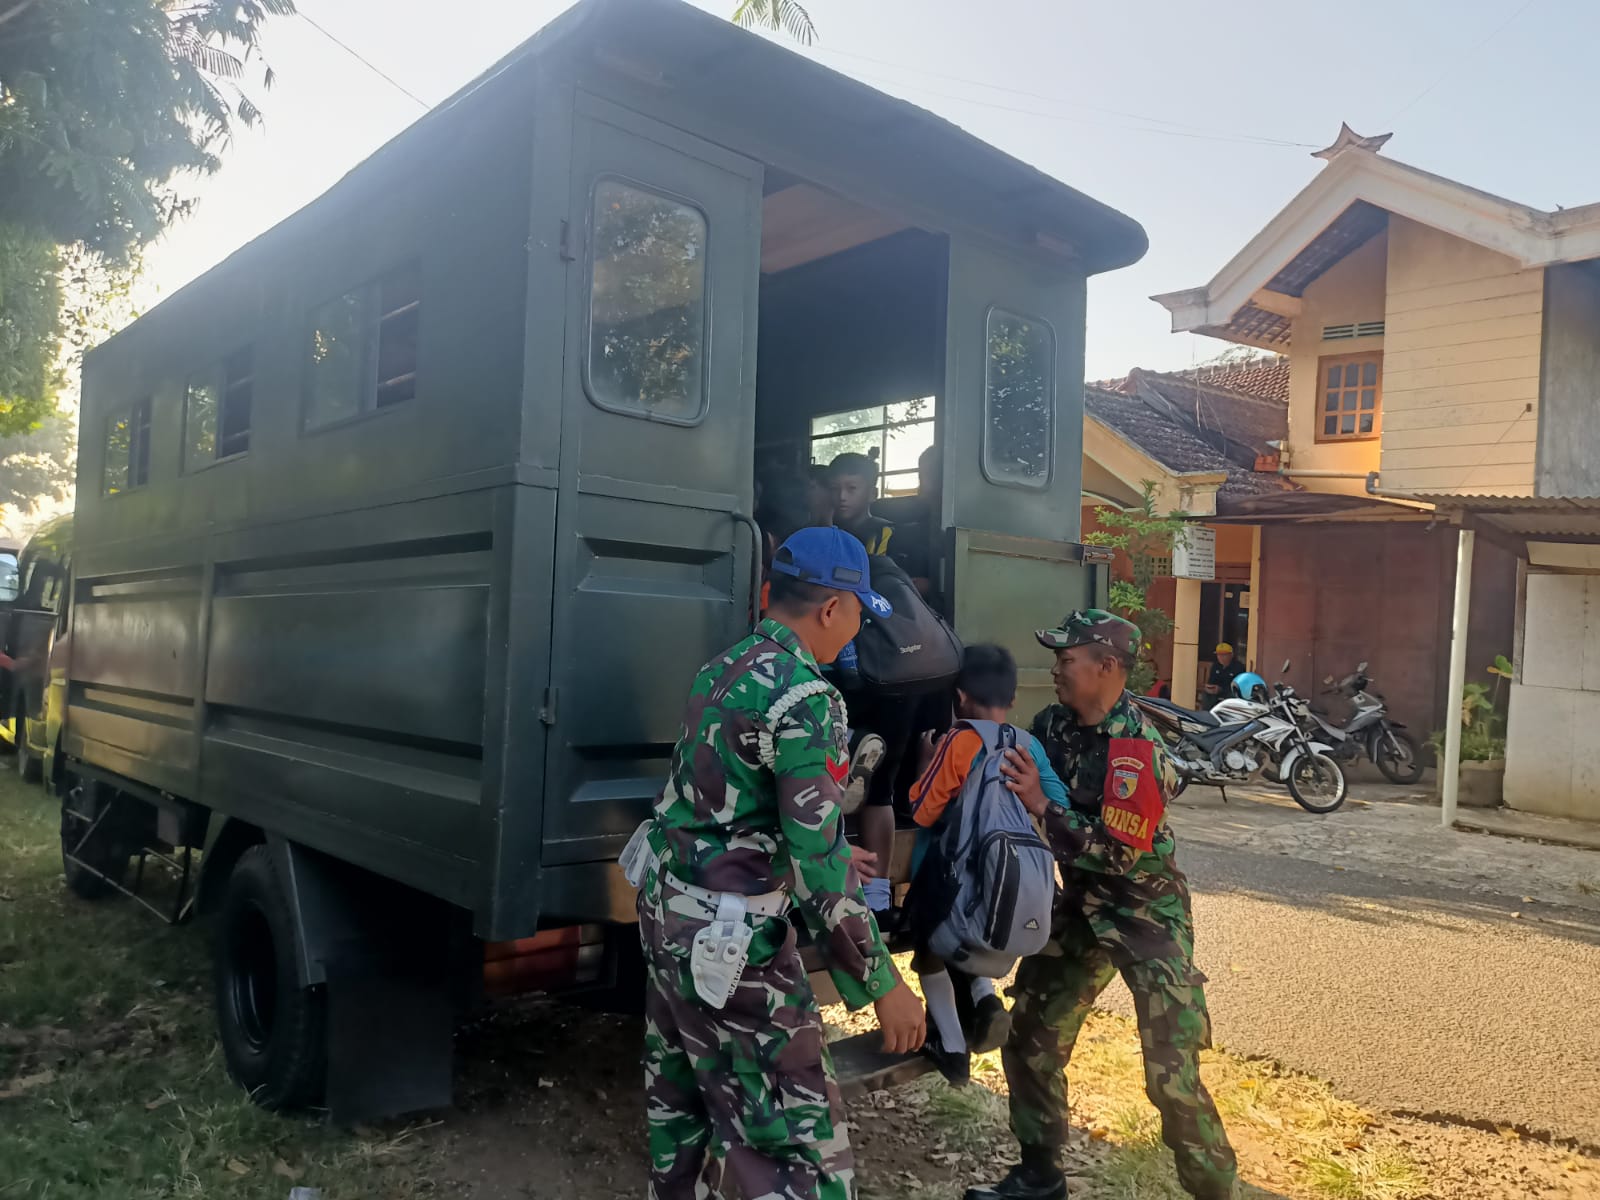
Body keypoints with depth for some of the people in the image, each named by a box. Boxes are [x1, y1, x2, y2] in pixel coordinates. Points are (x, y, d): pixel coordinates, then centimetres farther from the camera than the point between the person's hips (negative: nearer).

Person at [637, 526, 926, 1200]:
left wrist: (828, 851, 28)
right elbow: (817, 867, -22)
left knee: (679, 1100, 24)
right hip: (727, 939, -9)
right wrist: (882, 984, -14)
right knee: (802, 1141, -1)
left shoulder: (725, 668, 8)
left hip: (667, 908, 10)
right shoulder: (805, 698, -20)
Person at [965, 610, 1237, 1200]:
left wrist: (1043, 806, -29)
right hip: (1082, 904, 7)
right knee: (1029, 1035, 10)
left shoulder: (1137, 752, -25)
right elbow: (1017, 791, 10)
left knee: (1171, 1075, -7)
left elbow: (1119, 853, -28)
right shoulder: (1052, 724, -3)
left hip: (1147, 911, -7)